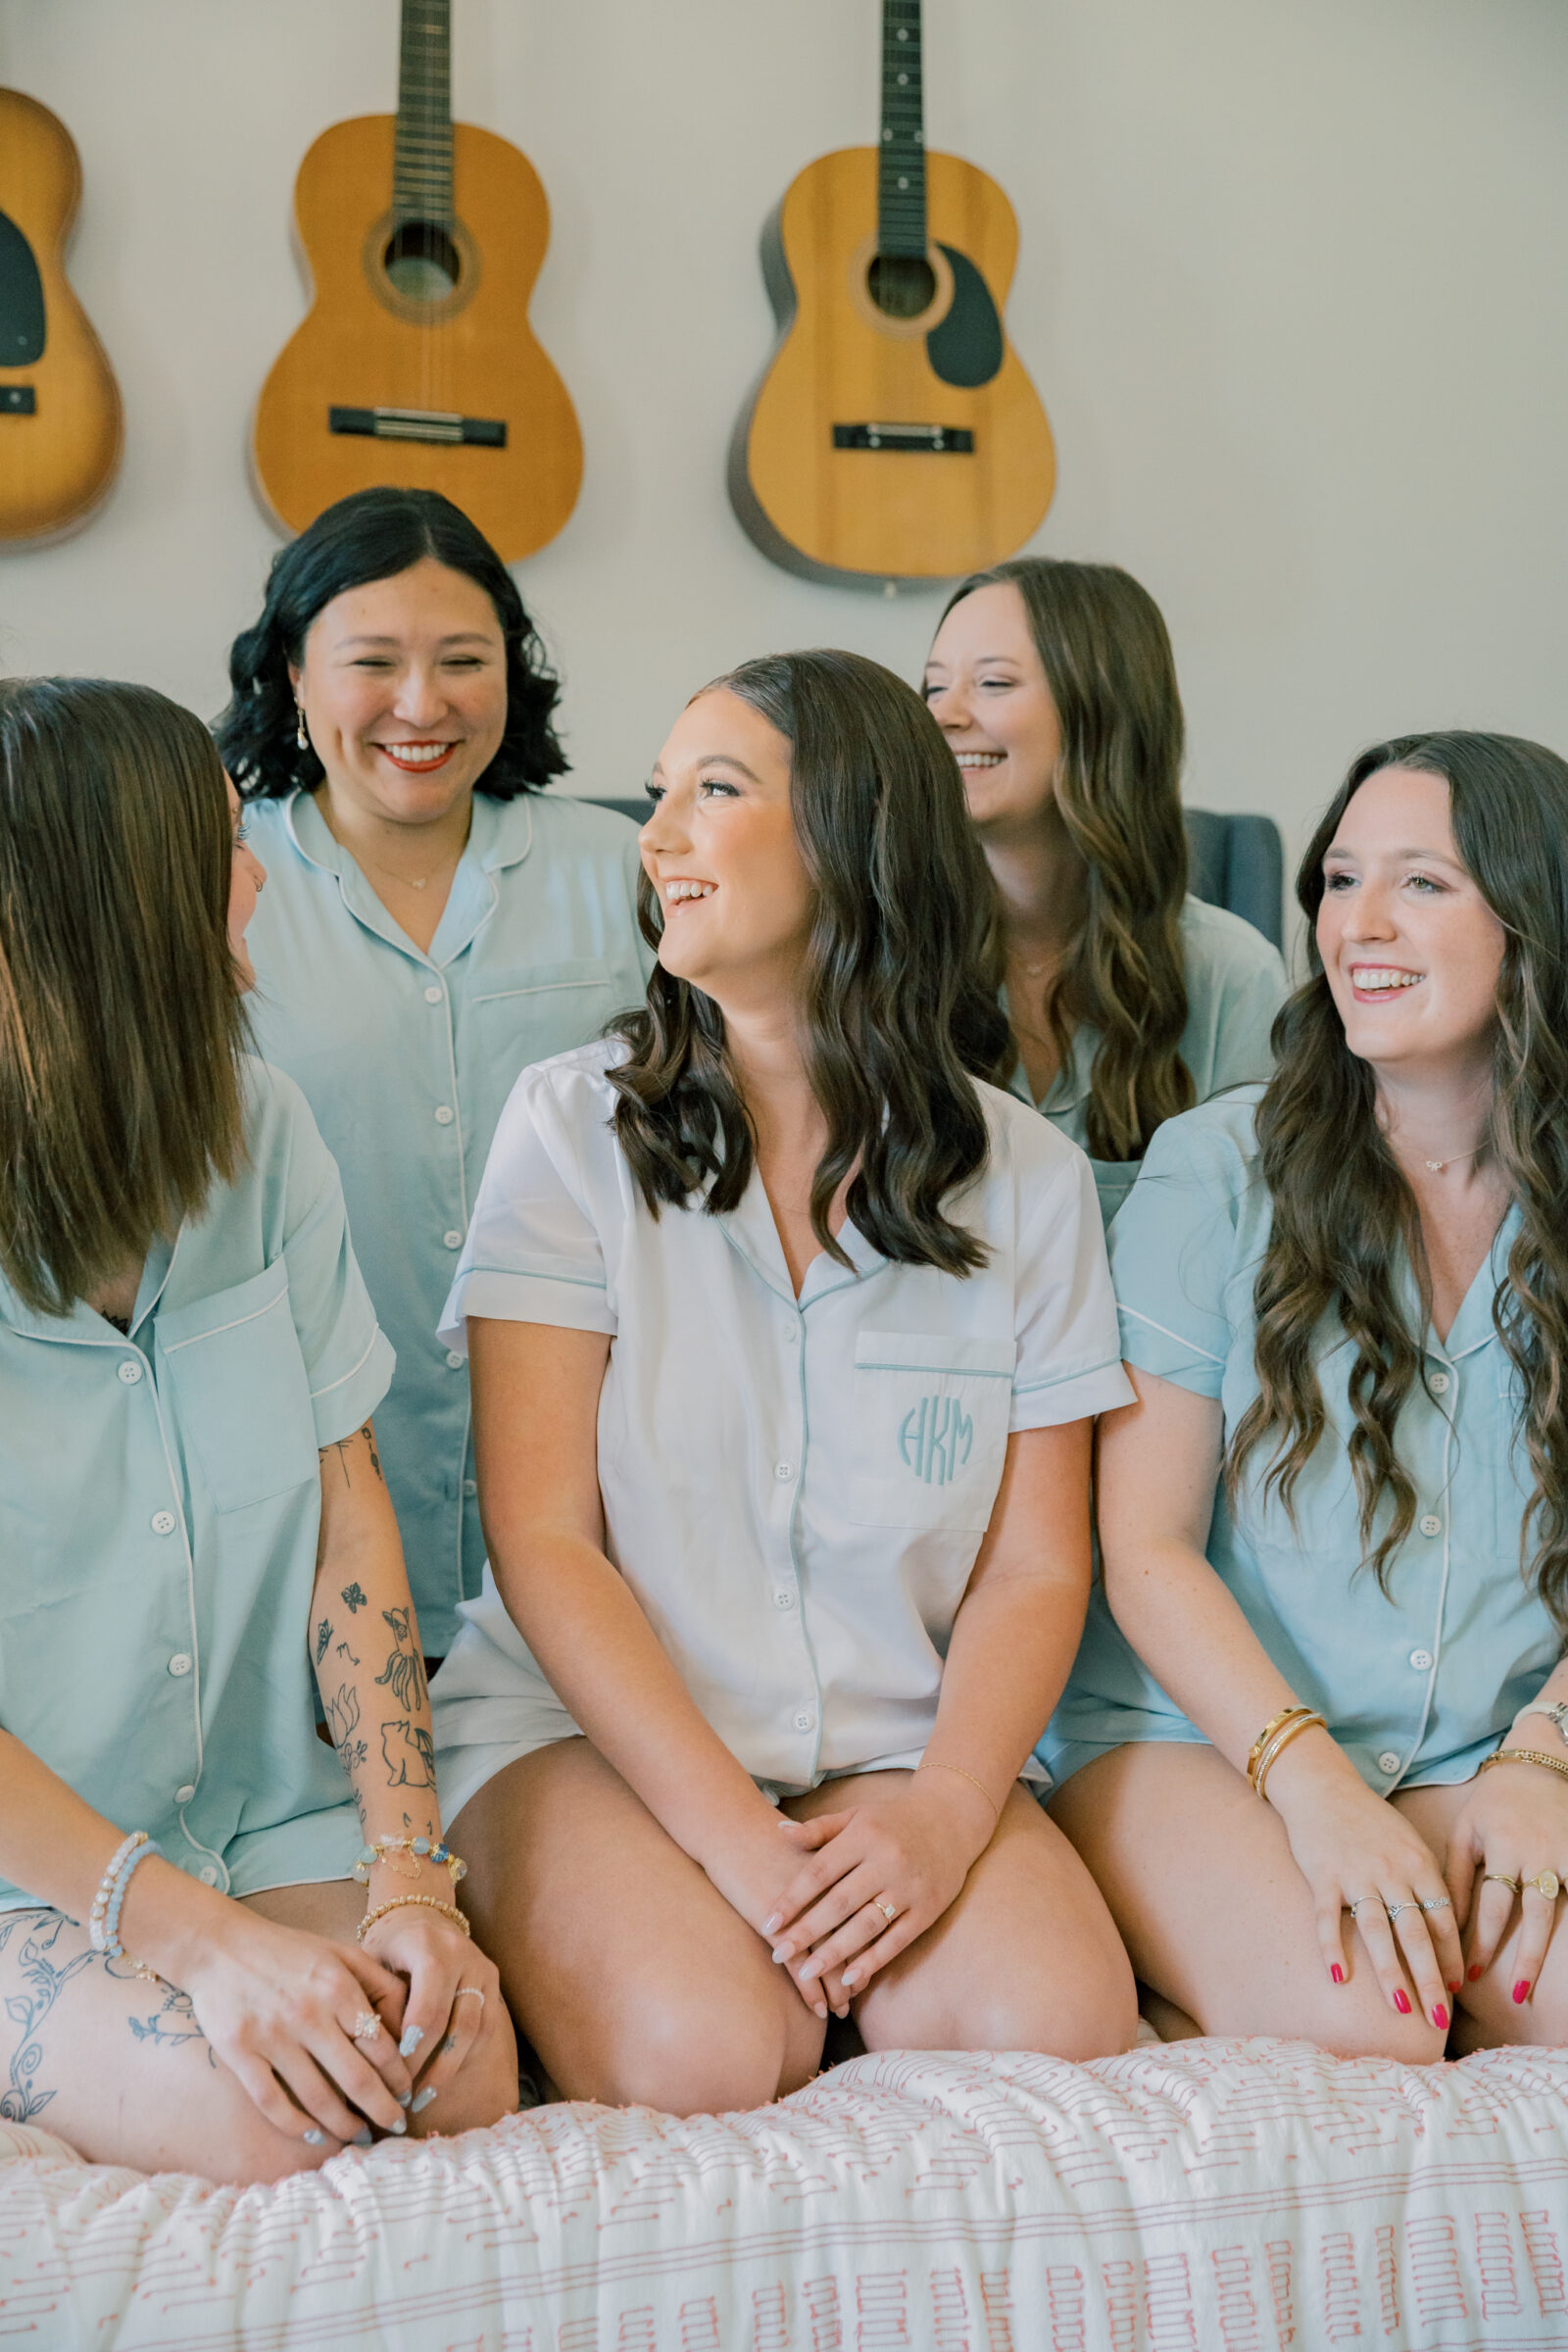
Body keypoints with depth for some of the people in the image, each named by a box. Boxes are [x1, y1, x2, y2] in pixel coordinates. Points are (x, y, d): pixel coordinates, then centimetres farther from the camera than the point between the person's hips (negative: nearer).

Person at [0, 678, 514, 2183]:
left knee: (466, 2075, -21)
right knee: (262, 2125, -27)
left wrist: (407, 1876, -10)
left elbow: (349, 1509, -1)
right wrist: (205, 1942, -22)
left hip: (262, 1816, 4)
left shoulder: (257, 1131, 2)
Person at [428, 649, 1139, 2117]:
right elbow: (541, 1540, -6)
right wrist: (731, 1833, -17)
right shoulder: (572, 1125, 0)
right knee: (701, 2059, -30)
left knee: (1057, 2028, -25)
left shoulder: (1027, 1179, 5)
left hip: (895, 1747, 2)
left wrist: (944, 1810, -15)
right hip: (590, 1727, -2)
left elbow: (1038, 1569, 4)